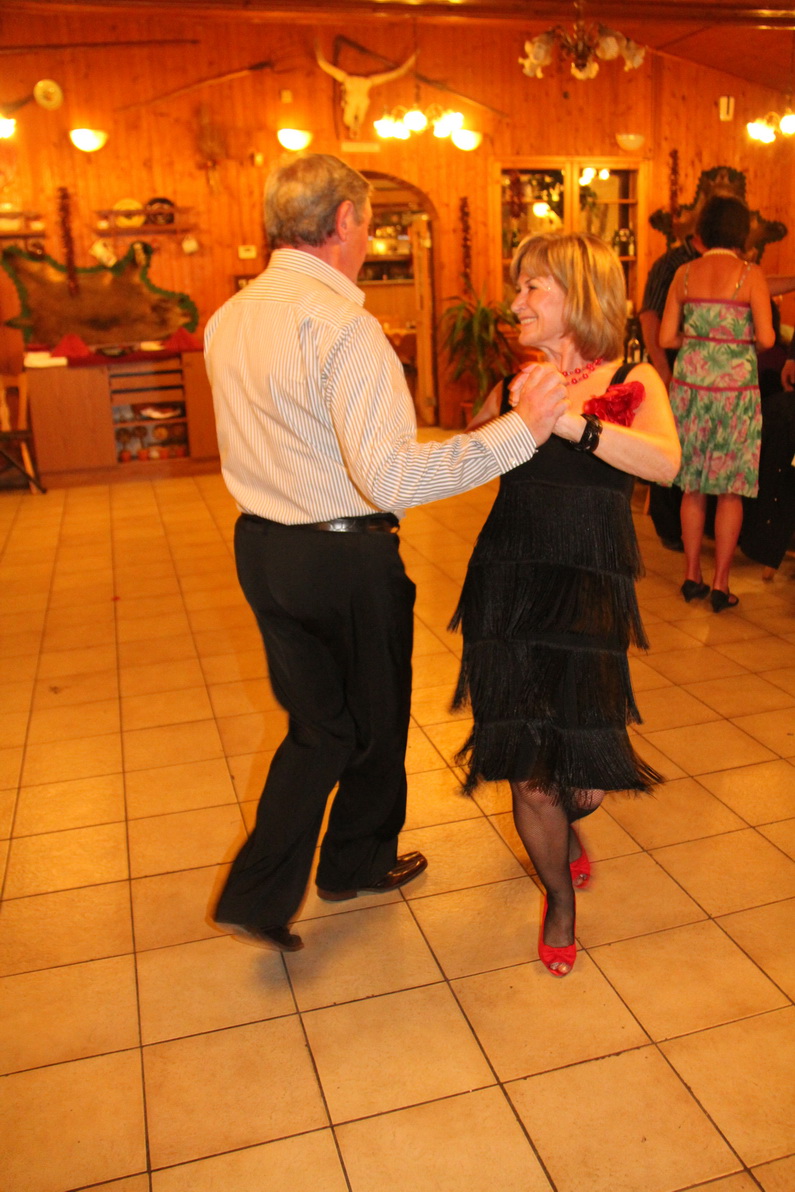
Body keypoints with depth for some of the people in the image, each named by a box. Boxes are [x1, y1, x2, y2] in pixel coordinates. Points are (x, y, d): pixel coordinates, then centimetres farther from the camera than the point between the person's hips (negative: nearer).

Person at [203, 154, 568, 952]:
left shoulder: (229, 320, 5)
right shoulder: (342, 325, -21)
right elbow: (390, 477, -29)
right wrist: (520, 430, -26)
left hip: (261, 548, 7)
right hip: (346, 558, -7)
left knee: (317, 723, 19)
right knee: (375, 715, 18)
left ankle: (260, 893, 18)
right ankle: (359, 862, 40)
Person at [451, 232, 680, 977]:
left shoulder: (631, 383, 1)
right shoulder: (512, 388, 8)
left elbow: (665, 463, -19)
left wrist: (569, 421, -25)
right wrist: (514, 418, -5)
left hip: (591, 595, -1)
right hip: (509, 587, 1)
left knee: (585, 776, 4)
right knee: (528, 770, 2)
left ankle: (567, 824, 45)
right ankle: (559, 898, 32)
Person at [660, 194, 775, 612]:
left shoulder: (685, 273, 4)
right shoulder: (750, 274, -5)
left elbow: (666, 337, 4)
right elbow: (766, 338, -10)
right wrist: (740, 338, 11)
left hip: (690, 385, 3)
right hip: (735, 388, -3)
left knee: (693, 486, 11)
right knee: (731, 489, 4)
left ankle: (692, 576, 17)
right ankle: (720, 583, 7)